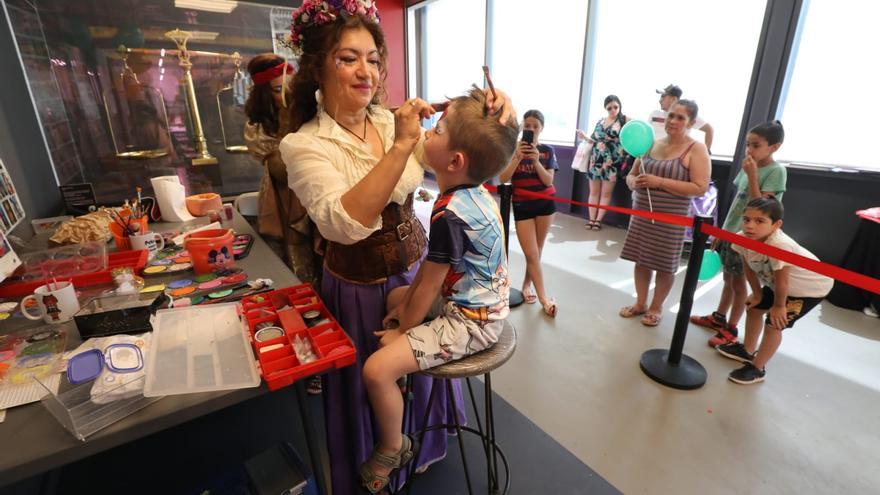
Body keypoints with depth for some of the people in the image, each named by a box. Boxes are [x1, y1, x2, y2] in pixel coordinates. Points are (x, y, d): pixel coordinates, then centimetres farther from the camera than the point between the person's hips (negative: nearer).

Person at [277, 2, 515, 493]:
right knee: (372, 385, 18)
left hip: (418, 267, 5)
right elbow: (344, 224, -31)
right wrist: (402, 146, -35)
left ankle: (419, 449, 59)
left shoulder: (394, 121, -3)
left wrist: (495, 109, -22)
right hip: (360, 288, -4)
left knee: (421, 368, 26)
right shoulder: (303, 144, -15)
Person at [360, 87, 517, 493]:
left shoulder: (450, 215, -29)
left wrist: (401, 331, -3)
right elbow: (433, 267, 7)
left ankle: (392, 449, 13)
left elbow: (428, 285, -19)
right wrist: (405, 301, 9)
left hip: (471, 321, -10)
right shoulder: (475, 193, -1)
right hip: (478, 302, 10)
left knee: (377, 368, -16)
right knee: (393, 297, 24)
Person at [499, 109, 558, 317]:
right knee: (531, 254, -3)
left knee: (537, 251, 9)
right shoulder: (513, 148, -5)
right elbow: (502, 178, -15)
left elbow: (548, 180, -11)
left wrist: (536, 161, -25)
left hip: (545, 203, 2)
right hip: (521, 205, -2)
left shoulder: (547, 150, -2)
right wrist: (518, 157, -26)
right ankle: (544, 299, 5)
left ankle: (526, 285, 29)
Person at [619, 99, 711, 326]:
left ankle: (656, 308, 25)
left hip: (670, 218, -5)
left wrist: (660, 182, -22)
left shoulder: (696, 149, -7)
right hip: (641, 213, 5)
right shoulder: (651, 144, 8)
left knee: (665, 265, 7)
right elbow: (631, 175, 14)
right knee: (641, 260, 11)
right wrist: (634, 182, -11)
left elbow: (700, 188, -16)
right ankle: (640, 303, 28)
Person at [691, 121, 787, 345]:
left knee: (739, 282, 3)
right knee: (728, 278, 18)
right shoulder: (749, 167, 6)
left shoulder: (776, 171, -13)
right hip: (730, 232, 7)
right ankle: (719, 317, 32)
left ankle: (731, 329, 14)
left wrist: (752, 176, -24)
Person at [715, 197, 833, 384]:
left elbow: (782, 281, -30)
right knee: (754, 308, 17)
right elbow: (749, 268, -6)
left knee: (774, 323, -7)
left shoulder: (778, 245, -43)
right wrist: (757, 294, 3)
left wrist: (778, 306, -15)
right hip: (775, 283, 7)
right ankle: (747, 351, 41)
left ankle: (757, 369, 12)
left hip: (811, 286, -7)